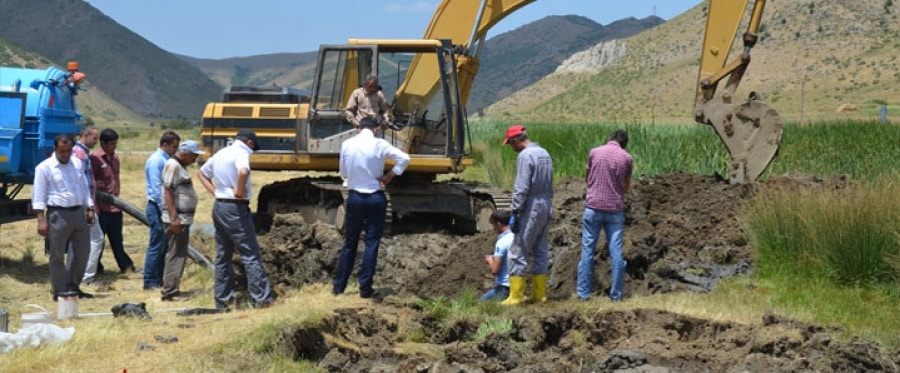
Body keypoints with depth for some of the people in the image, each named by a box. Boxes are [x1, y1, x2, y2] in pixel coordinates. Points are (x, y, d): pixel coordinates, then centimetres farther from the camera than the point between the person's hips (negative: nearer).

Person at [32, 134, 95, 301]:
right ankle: (59, 290, 9)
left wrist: (90, 208, 13)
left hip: (79, 212, 5)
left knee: (83, 252, 8)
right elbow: (38, 195, -7)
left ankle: (72, 285, 22)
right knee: (57, 255, 1)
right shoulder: (44, 167, -5)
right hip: (58, 214, -5)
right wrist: (41, 219, -13)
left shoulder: (77, 164, 12)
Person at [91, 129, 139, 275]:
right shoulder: (95, 158, -13)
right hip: (101, 207, -7)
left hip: (115, 207, 7)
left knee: (117, 240, 15)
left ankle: (125, 265, 20)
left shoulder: (115, 157, 12)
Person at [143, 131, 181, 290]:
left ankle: (158, 280, 18)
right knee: (156, 246, -5)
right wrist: (165, 210, -19)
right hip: (157, 207, -9)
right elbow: (157, 188, -18)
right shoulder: (156, 161, -14)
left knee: (163, 246, 12)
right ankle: (149, 282, 0)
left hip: (164, 208, 9)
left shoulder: (166, 160, 14)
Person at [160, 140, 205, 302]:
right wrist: (174, 218, -23)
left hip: (183, 219, 10)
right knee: (175, 255, -8)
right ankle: (170, 292, -7)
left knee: (178, 255, 14)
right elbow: (167, 192, -20)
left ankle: (171, 289, 20)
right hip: (176, 219, -10)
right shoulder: (173, 165, -14)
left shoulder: (180, 166, 16)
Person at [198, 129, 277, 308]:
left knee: (223, 256, 12)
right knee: (250, 255, -5)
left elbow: (202, 173, 27)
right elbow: (243, 172, -34)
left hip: (219, 206, 8)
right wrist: (239, 191, -19)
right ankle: (262, 298, -6)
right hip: (235, 208, -8)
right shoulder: (241, 153, -12)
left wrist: (216, 192, 14)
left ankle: (222, 299, 15)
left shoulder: (220, 154, 13)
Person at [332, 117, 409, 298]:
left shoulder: (347, 144, -2)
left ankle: (338, 286, 15)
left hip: (355, 197, 2)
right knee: (371, 244, 3)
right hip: (376, 198, -2)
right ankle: (365, 288, 3)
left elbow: (343, 173, 6)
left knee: (349, 243, 12)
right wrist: (388, 177, -8)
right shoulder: (379, 144, -10)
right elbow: (404, 158, -15)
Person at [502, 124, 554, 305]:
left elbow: (521, 188, -19)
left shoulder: (525, 156, -15)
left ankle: (515, 296, -3)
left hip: (531, 208, -9)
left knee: (518, 253, -4)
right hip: (546, 206, 9)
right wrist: (547, 206, 18)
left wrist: (515, 212, -16)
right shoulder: (544, 153, 12)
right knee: (541, 252, 13)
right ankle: (539, 294, 16)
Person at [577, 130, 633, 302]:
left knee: (587, 250, 5)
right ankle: (616, 294, 6)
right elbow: (627, 186, 9)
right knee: (616, 252, 4)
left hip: (593, 207, 0)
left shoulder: (594, 152, 0)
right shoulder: (626, 157, -1)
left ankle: (583, 292, 5)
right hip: (615, 209, 0)